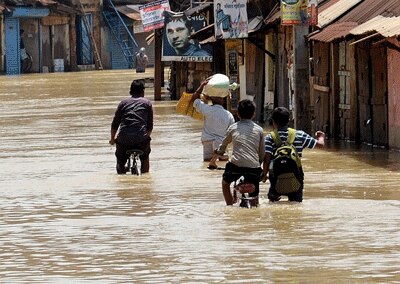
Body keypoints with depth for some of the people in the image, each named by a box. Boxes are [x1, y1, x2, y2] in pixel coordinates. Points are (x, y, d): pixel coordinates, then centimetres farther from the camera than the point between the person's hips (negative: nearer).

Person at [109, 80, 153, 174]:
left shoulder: (123, 102, 15)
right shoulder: (147, 103, 12)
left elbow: (115, 124, 15)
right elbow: (150, 125, 12)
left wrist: (112, 138, 30)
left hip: (124, 139, 0)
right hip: (141, 139, 0)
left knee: (120, 161, 23)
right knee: (145, 158, 29)